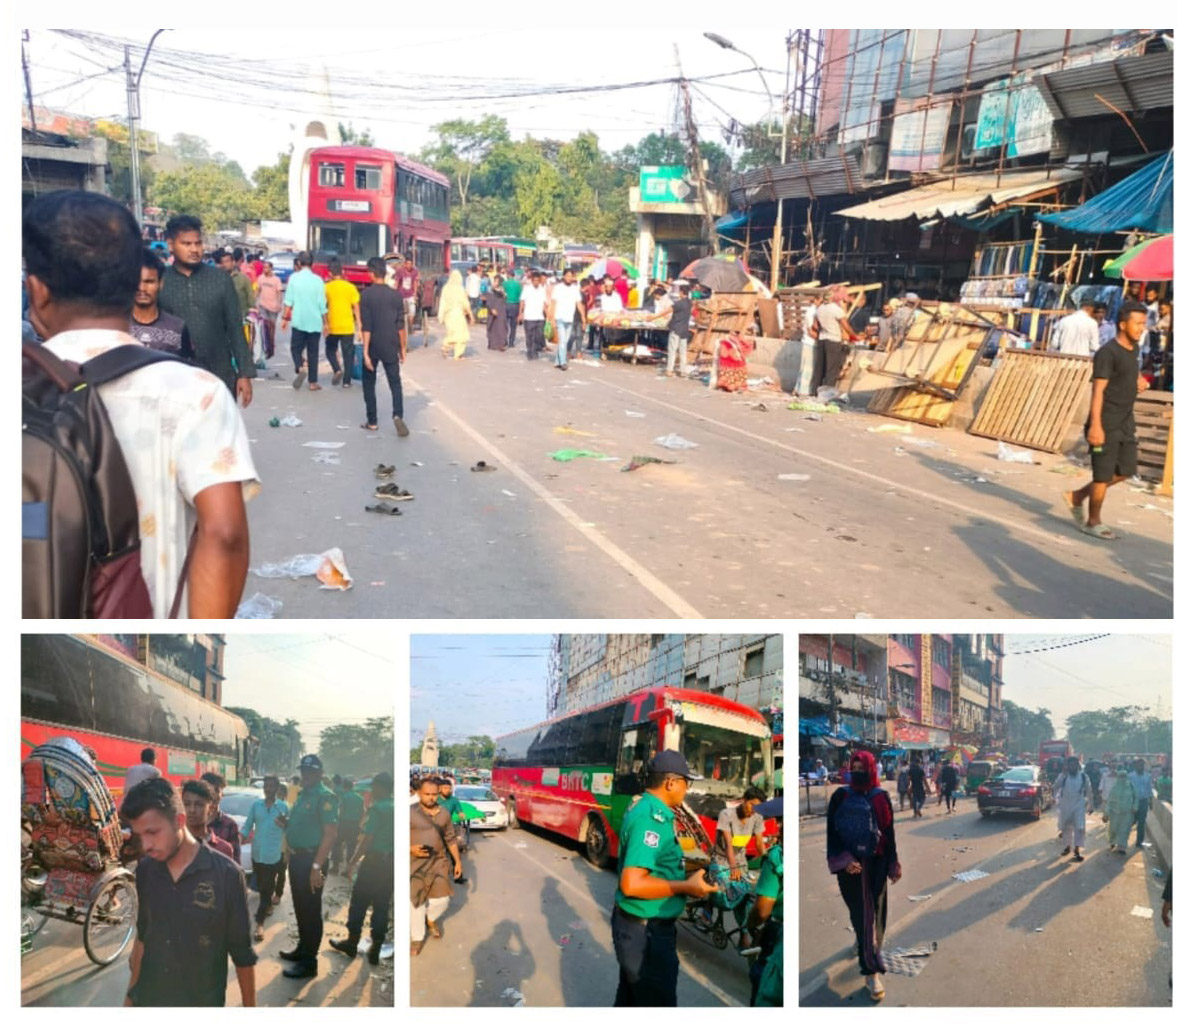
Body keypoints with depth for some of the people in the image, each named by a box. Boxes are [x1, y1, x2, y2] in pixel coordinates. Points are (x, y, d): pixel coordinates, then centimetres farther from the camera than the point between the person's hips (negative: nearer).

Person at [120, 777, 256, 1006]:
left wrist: (249, 1009, -4)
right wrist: (131, 992, 14)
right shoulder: (145, 871, -4)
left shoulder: (227, 874, -17)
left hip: (202, 1003, -3)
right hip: (147, 1000, 4)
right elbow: (143, 936, 10)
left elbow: (242, 953, -9)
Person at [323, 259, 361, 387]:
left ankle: (337, 370, -6)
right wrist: (359, 326, 4)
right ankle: (347, 380, 6)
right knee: (348, 354, 8)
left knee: (331, 350, 18)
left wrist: (325, 325, 6)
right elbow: (356, 308, 0)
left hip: (332, 327, 0)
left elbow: (323, 308, -2)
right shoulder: (350, 287, 0)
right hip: (348, 327, 0)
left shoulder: (326, 288, -3)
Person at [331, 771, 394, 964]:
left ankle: (352, 943, 15)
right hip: (391, 864, 6)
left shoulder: (377, 808, -13)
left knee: (358, 903, 7)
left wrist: (353, 862, -12)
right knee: (382, 906, 10)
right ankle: (375, 950, 13)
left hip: (374, 861, -6)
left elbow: (368, 839, -17)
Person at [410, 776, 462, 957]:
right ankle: (417, 938, 19)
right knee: (416, 902, 1)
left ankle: (431, 919, 39)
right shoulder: (410, 812, -11)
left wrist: (458, 861, 11)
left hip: (439, 862, 4)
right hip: (415, 864, -4)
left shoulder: (443, 813, 3)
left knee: (442, 899, 7)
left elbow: (451, 839, 12)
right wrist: (411, 849, -25)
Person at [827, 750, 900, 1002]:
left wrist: (893, 865, 7)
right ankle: (872, 968, 10)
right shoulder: (840, 796, -3)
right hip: (849, 864, -1)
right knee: (859, 911, 0)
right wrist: (844, 860, -15)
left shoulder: (881, 797, -1)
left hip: (876, 863, 1)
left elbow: (889, 832, 5)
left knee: (875, 911, 4)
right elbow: (832, 832, -4)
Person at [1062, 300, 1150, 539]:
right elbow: (1098, 389, -19)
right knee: (1104, 474, -2)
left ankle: (1077, 496, 25)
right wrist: (1095, 425, -26)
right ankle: (1093, 522, 14)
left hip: (1126, 423, 9)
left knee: (1125, 471, 11)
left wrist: (1139, 380, 8)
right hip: (1106, 424, -9)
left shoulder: (1132, 349, 11)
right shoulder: (1108, 352, -14)